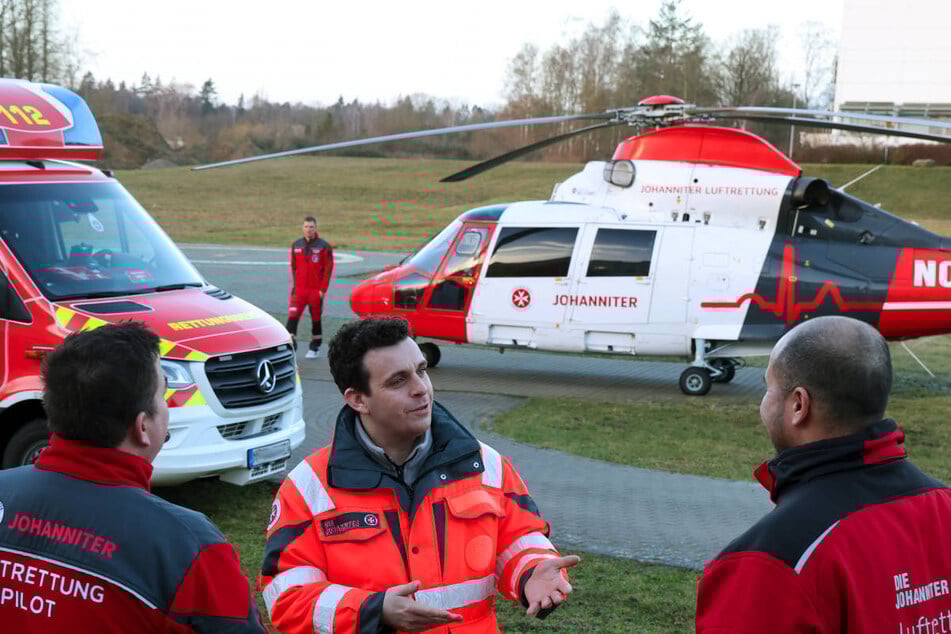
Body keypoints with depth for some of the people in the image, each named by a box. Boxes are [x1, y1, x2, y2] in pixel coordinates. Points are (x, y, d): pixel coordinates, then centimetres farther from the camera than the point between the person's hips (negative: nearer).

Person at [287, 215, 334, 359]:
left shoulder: (323, 246, -4)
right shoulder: (296, 245, 8)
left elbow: (328, 269, -5)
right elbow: (293, 267, 14)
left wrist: (323, 289, -10)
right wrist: (293, 286, 8)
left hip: (316, 290, -3)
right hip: (299, 290, 3)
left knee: (316, 320, 8)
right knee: (292, 318, -9)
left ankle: (315, 348, 20)